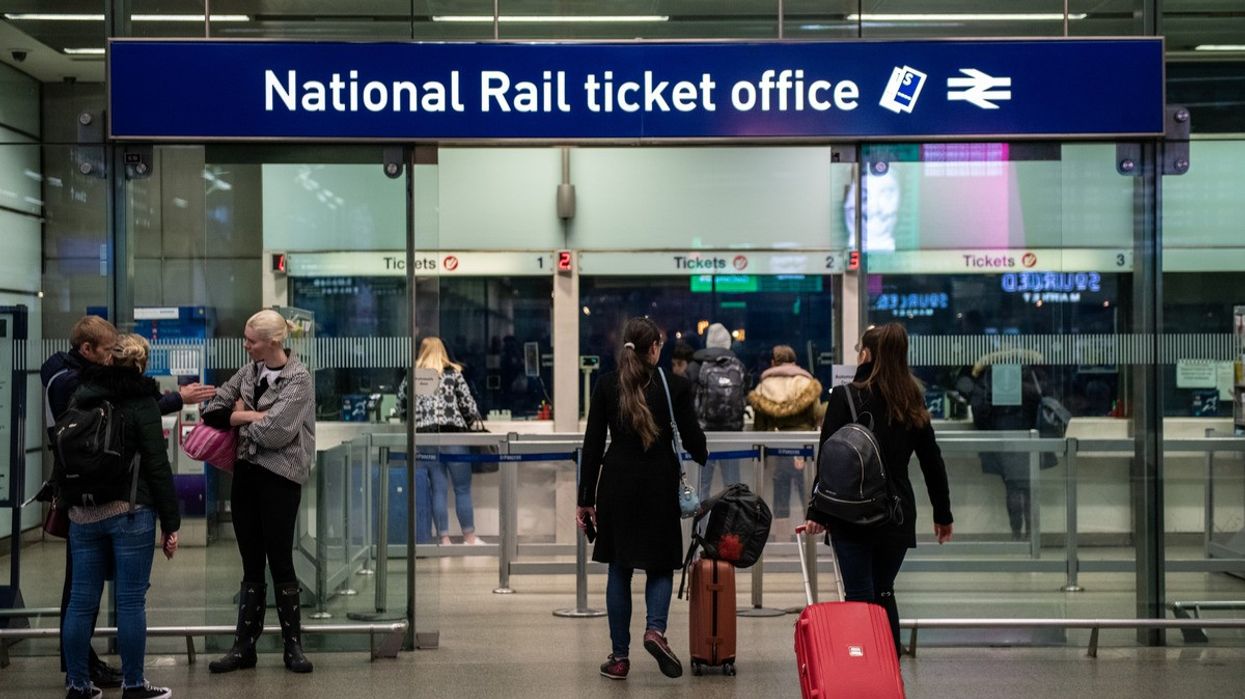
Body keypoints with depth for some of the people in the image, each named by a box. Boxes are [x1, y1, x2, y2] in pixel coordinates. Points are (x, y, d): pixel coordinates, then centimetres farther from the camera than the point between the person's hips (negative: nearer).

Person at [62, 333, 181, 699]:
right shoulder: (141, 403, -6)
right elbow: (158, 467, -8)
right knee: (130, 600, 1)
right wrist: (171, 524, -4)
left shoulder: (81, 398, 9)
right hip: (130, 512, -5)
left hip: (82, 513, 5)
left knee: (82, 600, 9)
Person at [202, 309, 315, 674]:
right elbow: (212, 410, 2)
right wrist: (252, 416, -13)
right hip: (246, 473, 6)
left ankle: (293, 646, 12)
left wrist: (240, 418, -4)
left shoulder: (299, 378, -11)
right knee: (251, 563, 10)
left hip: (280, 476, -6)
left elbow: (274, 432, -20)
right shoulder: (249, 371, 9)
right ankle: (244, 646, 16)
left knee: (280, 561, 0)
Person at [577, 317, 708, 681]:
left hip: (617, 484, 1)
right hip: (659, 484, -1)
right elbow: (692, 439, 1)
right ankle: (655, 629, -12)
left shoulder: (606, 385, -1)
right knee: (660, 563, 13)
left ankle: (620, 657, 12)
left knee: (619, 569, 10)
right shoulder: (677, 386, -4)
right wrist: (705, 459, 25)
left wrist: (586, 498, 5)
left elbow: (592, 444, 0)